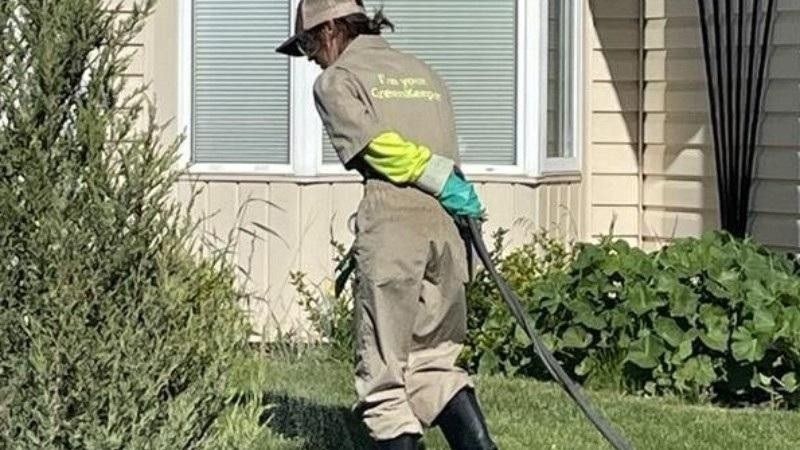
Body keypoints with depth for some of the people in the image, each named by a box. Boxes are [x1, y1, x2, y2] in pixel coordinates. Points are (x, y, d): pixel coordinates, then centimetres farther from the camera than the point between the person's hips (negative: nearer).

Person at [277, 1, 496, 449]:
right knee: (435, 361, 15)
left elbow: (380, 147, -10)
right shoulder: (423, 72, 25)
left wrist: (444, 182, -6)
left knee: (385, 370, 1)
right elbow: (447, 152, 18)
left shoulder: (337, 80, 6)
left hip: (392, 221, -6)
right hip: (447, 225, 6)